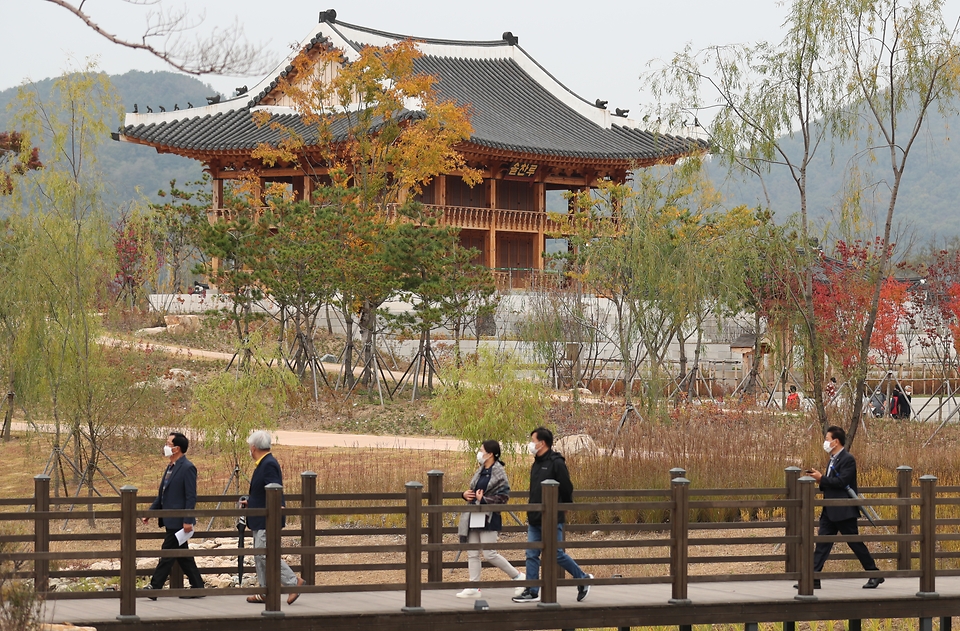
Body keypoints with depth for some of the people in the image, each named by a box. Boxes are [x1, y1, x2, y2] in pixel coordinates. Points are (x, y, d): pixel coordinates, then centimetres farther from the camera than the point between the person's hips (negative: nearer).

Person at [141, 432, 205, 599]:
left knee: (167, 553, -8)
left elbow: (191, 497, -17)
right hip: (171, 520, 10)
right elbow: (162, 495, 21)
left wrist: (188, 521, -22)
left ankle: (154, 588, -7)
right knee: (183, 555, 12)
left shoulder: (187, 468, -13)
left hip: (179, 521, -10)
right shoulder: (171, 467, 15)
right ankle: (197, 587, 18)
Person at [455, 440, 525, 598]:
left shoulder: (498, 473, -11)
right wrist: (466, 495, 4)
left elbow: (503, 497, -16)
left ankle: (518, 576, 6)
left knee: (489, 554, -8)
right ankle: (474, 588, 10)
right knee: (472, 553, 6)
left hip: (489, 518, -9)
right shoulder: (481, 471, 14)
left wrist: (483, 500, -21)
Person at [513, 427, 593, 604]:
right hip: (535, 521, 8)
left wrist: (560, 509, -4)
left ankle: (583, 578, 15)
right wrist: (530, 515, 16)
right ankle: (532, 592, 7)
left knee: (557, 554, -3)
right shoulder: (536, 464, 14)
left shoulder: (556, 463, -12)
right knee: (531, 555, 4)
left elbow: (567, 490, -12)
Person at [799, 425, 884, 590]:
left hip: (843, 511, -9)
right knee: (822, 544, 2)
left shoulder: (848, 459, -14)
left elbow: (842, 482, -24)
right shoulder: (833, 459, 16)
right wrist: (820, 478, 4)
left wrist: (821, 478, -17)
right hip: (830, 511, 9)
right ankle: (813, 579, -2)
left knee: (855, 543, -1)